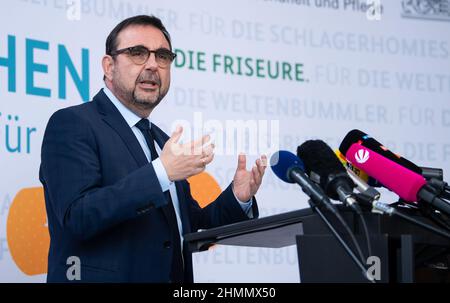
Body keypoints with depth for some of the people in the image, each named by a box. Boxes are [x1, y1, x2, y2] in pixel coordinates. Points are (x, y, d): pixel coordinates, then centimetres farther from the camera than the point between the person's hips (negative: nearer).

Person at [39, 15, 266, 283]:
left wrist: (238, 198, -4)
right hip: (106, 276, -7)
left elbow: (191, 227, 12)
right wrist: (161, 172, -27)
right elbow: (77, 217, -22)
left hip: (174, 278, 7)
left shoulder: (163, 142, 12)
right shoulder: (71, 124, -10)